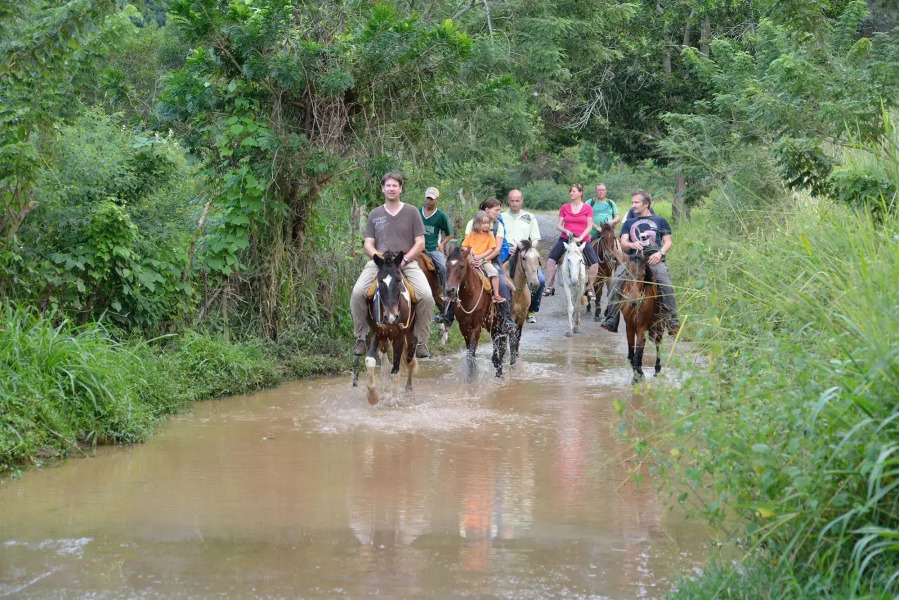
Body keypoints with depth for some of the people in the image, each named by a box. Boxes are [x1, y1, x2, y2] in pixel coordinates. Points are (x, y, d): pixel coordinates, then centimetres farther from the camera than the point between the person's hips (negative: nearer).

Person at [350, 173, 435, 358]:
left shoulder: (411, 212, 8)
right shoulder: (375, 214, 13)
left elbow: (420, 243, 5)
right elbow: (368, 244, 10)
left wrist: (404, 259, -11)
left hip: (407, 261, -1)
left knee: (426, 296, -25)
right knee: (357, 293, -24)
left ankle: (421, 341, -7)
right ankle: (361, 338, -5)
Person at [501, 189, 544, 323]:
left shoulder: (530, 218, 16)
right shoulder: (501, 217, 13)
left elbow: (535, 239, 13)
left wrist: (530, 247, -8)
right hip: (507, 255, -1)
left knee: (540, 280, -19)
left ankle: (532, 310, -3)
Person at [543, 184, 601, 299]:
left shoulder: (587, 208, 4)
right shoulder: (564, 208, 10)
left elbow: (589, 227, -1)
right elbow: (558, 225, 9)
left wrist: (580, 238, -14)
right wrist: (566, 231, -12)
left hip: (583, 239, -1)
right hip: (565, 238, 2)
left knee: (595, 263, -19)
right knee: (551, 259, -18)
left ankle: (590, 289, -3)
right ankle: (550, 287, -8)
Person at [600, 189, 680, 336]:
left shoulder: (660, 221, 19)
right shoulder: (629, 223, 25)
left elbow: (668, 243, 13)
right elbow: (623, 244, 12)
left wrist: (660, 252, -9)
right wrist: (632, 244, -13)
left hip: (654, 259, -2)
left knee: (666, 284, -29)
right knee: (616, 281, -24)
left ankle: (673, 321, -26)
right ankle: (611, 319, -24)